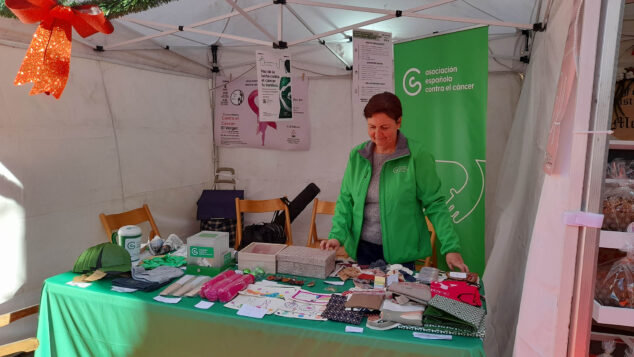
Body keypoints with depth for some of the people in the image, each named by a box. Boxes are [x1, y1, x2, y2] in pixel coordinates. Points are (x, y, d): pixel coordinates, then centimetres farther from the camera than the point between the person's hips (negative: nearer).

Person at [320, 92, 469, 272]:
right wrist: (337, 235, -9)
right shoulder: (357, 156, 2)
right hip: (363, 248, 3)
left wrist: (451, 248, -14)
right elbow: (345, 201, 4)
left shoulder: (417, 156, -10)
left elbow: (435, 205, -8)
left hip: (401, 252, -3)